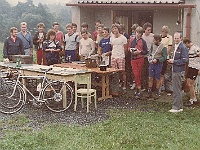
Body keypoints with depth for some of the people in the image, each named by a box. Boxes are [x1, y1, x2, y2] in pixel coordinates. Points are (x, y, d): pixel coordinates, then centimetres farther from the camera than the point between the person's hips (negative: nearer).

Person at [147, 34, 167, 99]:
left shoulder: (163, 47, -13)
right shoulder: (153, 45, 4)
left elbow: (164, 57, -12)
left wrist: (157, 60, -21)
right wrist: (149, 56, -1)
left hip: (158, 64, -5)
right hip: (151, 64, 5)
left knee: (157, 79, 5)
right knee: (150, 78, 6)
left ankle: (157, 93, 18)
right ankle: (149, 93, 16)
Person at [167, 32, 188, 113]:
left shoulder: (183, 48, -14)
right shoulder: (176, 47, 15)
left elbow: (184, 60, -19)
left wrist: (174, 61, -17)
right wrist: (171, 60, 6)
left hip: (179, 72, -10)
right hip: (175, 70, 10)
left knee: (177, 90, -6)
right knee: (178, 90, 15)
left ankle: (176, 107, 1)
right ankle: (179, 107, 24)